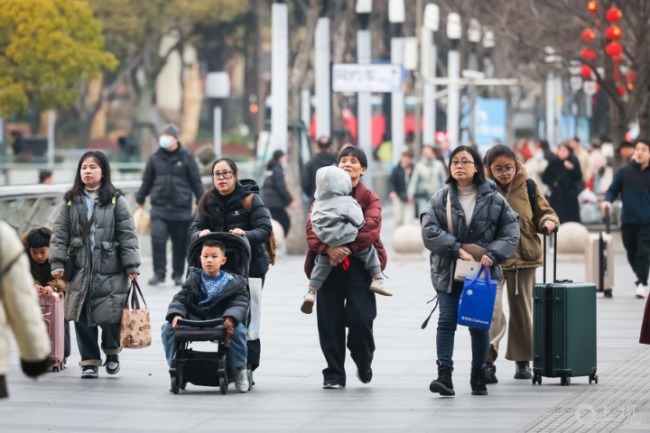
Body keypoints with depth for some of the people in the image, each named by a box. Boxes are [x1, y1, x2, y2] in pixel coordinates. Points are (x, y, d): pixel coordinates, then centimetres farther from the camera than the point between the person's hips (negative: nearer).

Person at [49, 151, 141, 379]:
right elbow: (60, 234, 5)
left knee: (110, 316, -3)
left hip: (110, 270, -3)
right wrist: (57, 263, -5)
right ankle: (90, 361, 14)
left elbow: (127, 235, -2)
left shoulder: (116, 201, -1)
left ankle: (112, 352, 24)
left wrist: (132, 266, -7)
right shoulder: (71, 201, 7)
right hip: (80, 270, 3)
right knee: (82, 318, 2)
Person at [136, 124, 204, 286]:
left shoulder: (186, 157, 0)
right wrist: (140, 200, 13)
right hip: (159, 207, 1)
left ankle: (178, 275, 18)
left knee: (180, 243, 5)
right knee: (157, 239, -13)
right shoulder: (155, 158, 6)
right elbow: (147, 181, 12)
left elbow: (196, 181, 2)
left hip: (181, 208, -1)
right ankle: (159, 273, -6)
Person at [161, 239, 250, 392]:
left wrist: (231, 318, -32)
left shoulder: (234, 283, 6)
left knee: (238, 329, -34)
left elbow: (240, 304, -8)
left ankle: (239, 369, -9)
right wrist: (176, 315, -19)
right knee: (168, 327, -21)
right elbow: (180, 299, 5)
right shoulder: (194, 279, 13)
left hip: (221, 323, -2)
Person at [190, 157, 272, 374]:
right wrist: (200, 234, -22)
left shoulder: (250, 199, -5)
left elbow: (265, 229, -11)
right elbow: (194, 228, 2)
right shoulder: (208, 201, 7)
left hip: (250, 266, -4)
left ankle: (248, 368, 1)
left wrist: (246, 234, -31)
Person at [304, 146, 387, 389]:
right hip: (328, 264, 2)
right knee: (330, 321, 0)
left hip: (359, 265, -2)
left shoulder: (370, 198, 7)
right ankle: (334, 374, 10)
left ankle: (364, 363, 19)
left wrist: (347, 247, -23)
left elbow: (371, 228, -11)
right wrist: (328, 248, -21)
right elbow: (312, 226, -3)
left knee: (361, 318, -9)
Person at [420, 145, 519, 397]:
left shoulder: (493, 199, -1)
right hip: (448, 271, 0)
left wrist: (492, 254, -16)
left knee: (479, 323, 7)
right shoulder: (440, 199, 1)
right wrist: (457, 249, -19)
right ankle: (444, 375, -10)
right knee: (447, 321, -6)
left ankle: (478, 376, 18)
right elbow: (429, 230, -9)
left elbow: (511, 233, -1)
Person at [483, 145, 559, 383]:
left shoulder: (528, 187, 0)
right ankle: (488, 361, -20)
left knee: (522, 309, 14)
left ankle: (522, 360, 28)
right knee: (492, 308, -19)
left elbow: (543, 211, 9)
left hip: (524, 257, 3)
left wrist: (549, 222, -13)